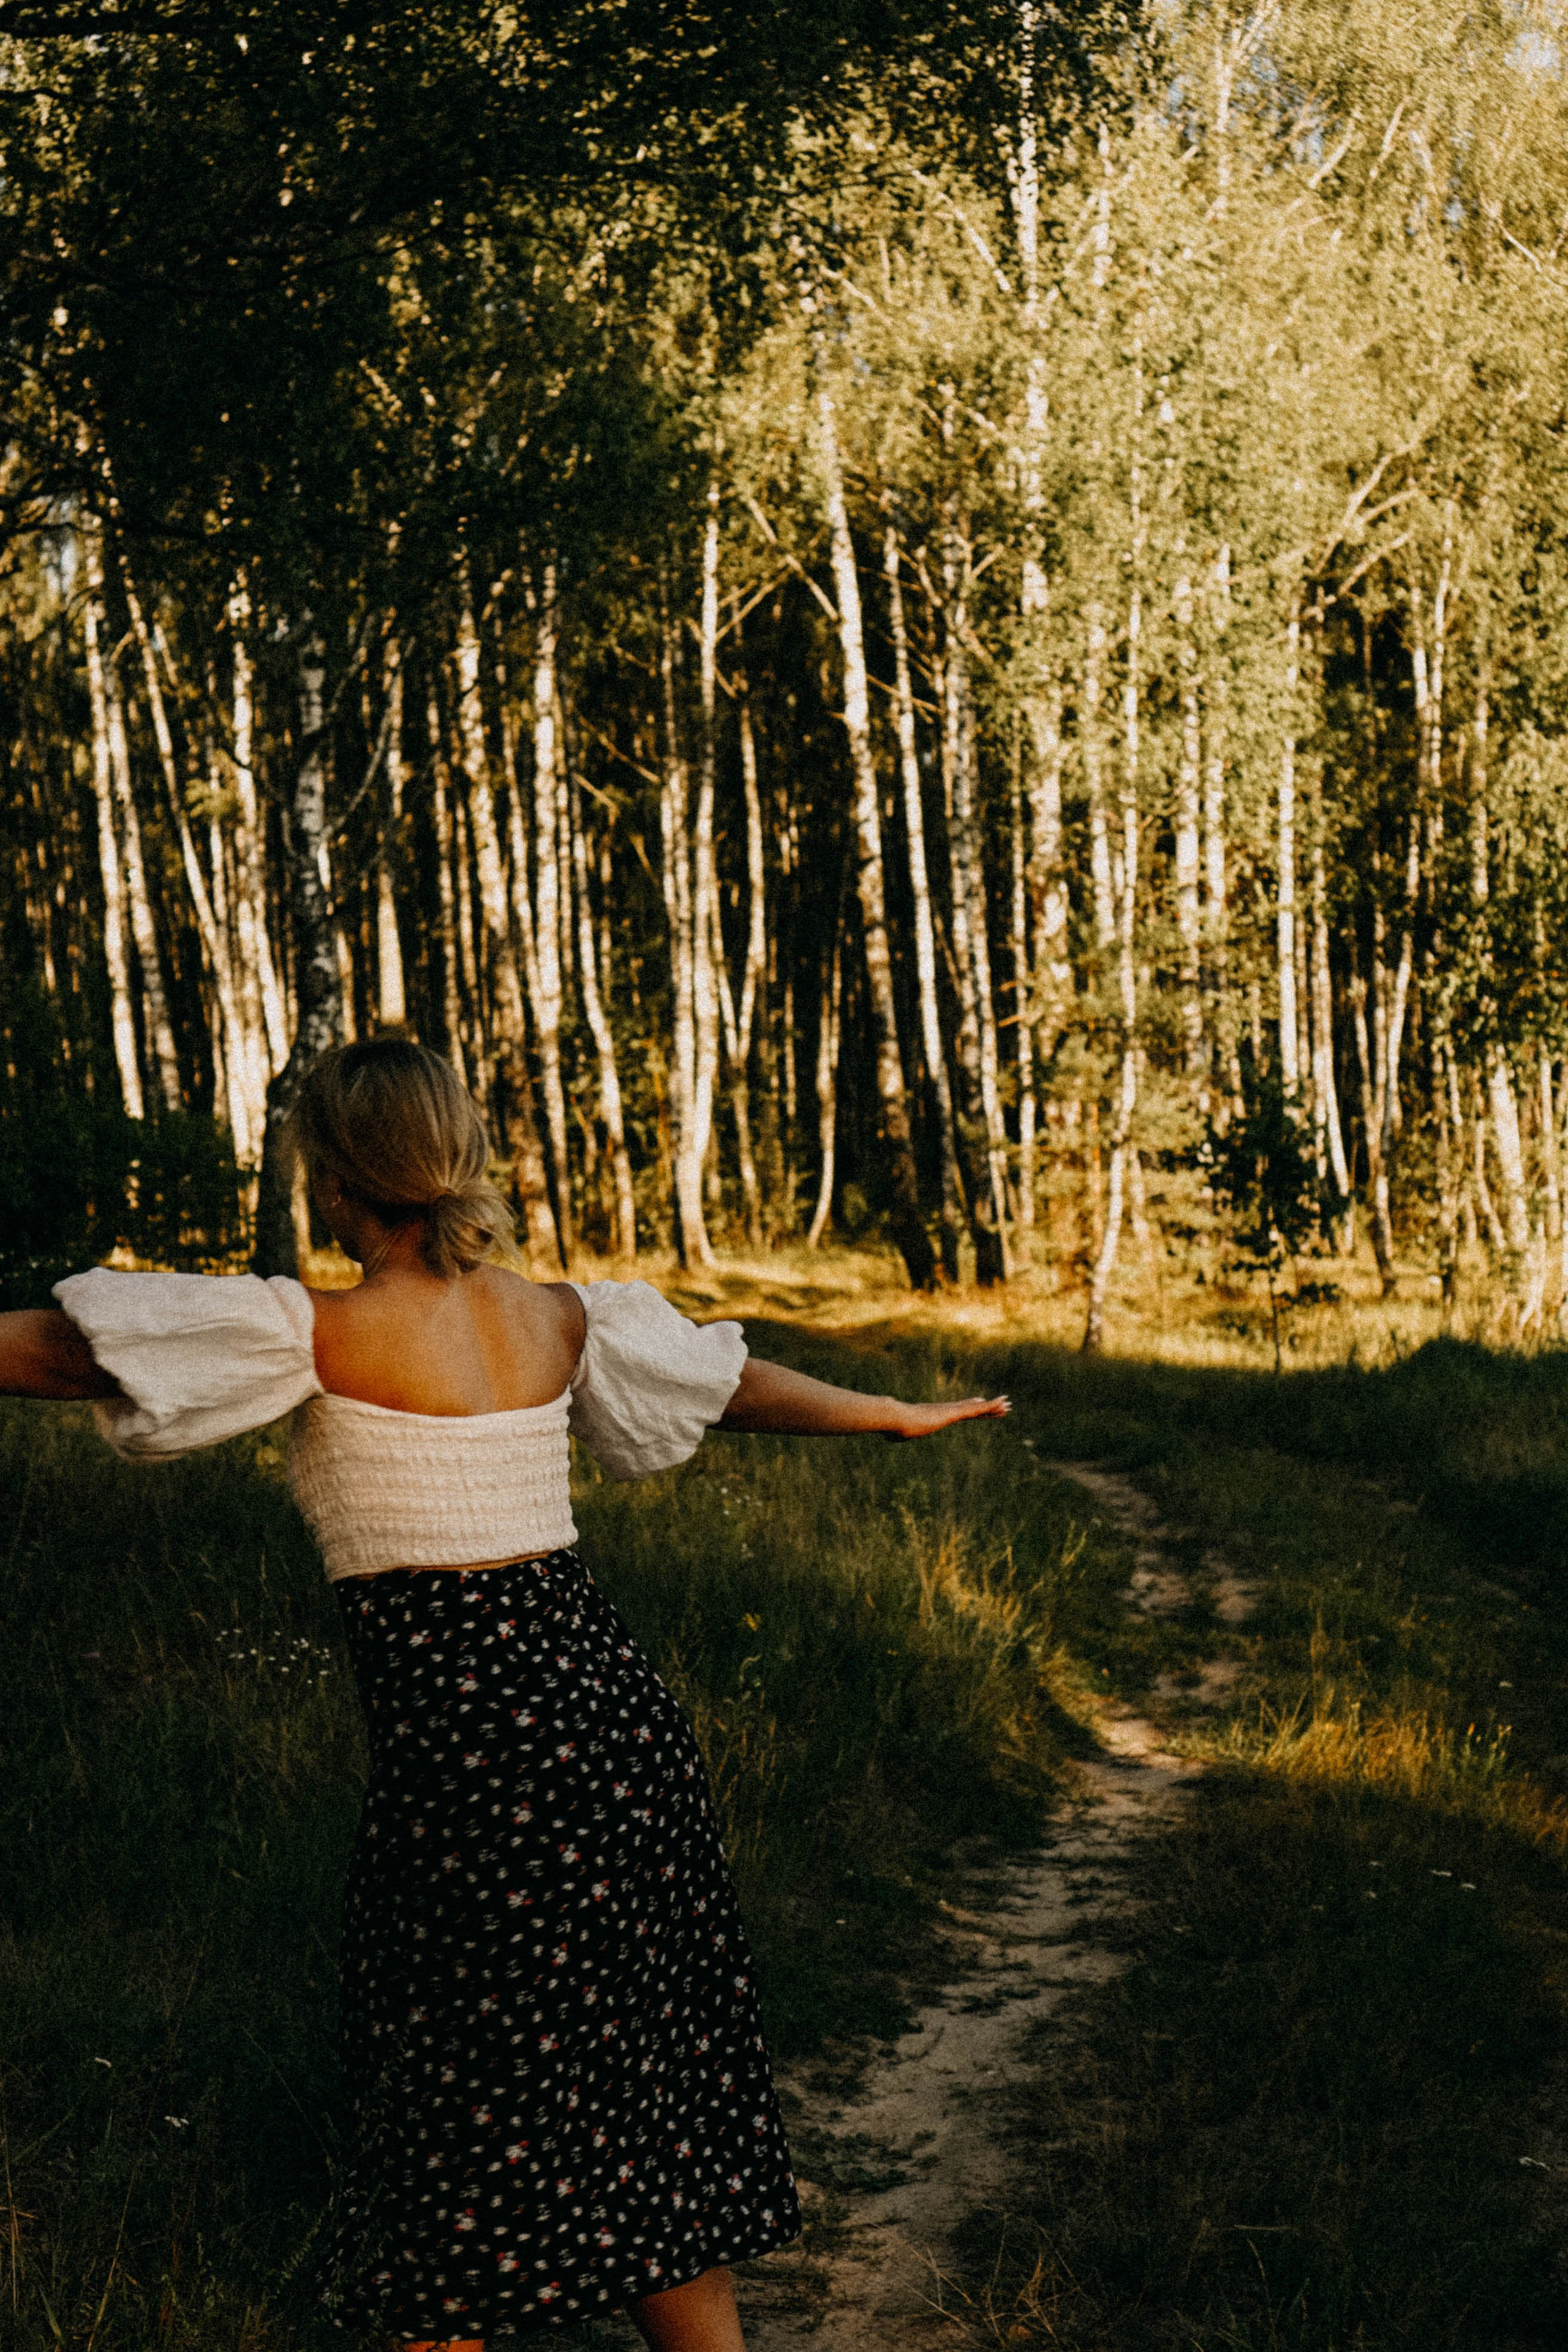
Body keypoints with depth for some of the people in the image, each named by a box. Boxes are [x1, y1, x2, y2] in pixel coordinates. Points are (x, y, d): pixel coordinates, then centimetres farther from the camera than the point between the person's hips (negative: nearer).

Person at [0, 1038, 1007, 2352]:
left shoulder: (325, 1337, -9)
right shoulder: (558, 1320, 8)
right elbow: (736, 1382, 23)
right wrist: (897, 1416, 38)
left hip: (469, 1739, -6)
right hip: (617, 1711, 6)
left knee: (458, 2137, 5)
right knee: (651, 2094, 17)